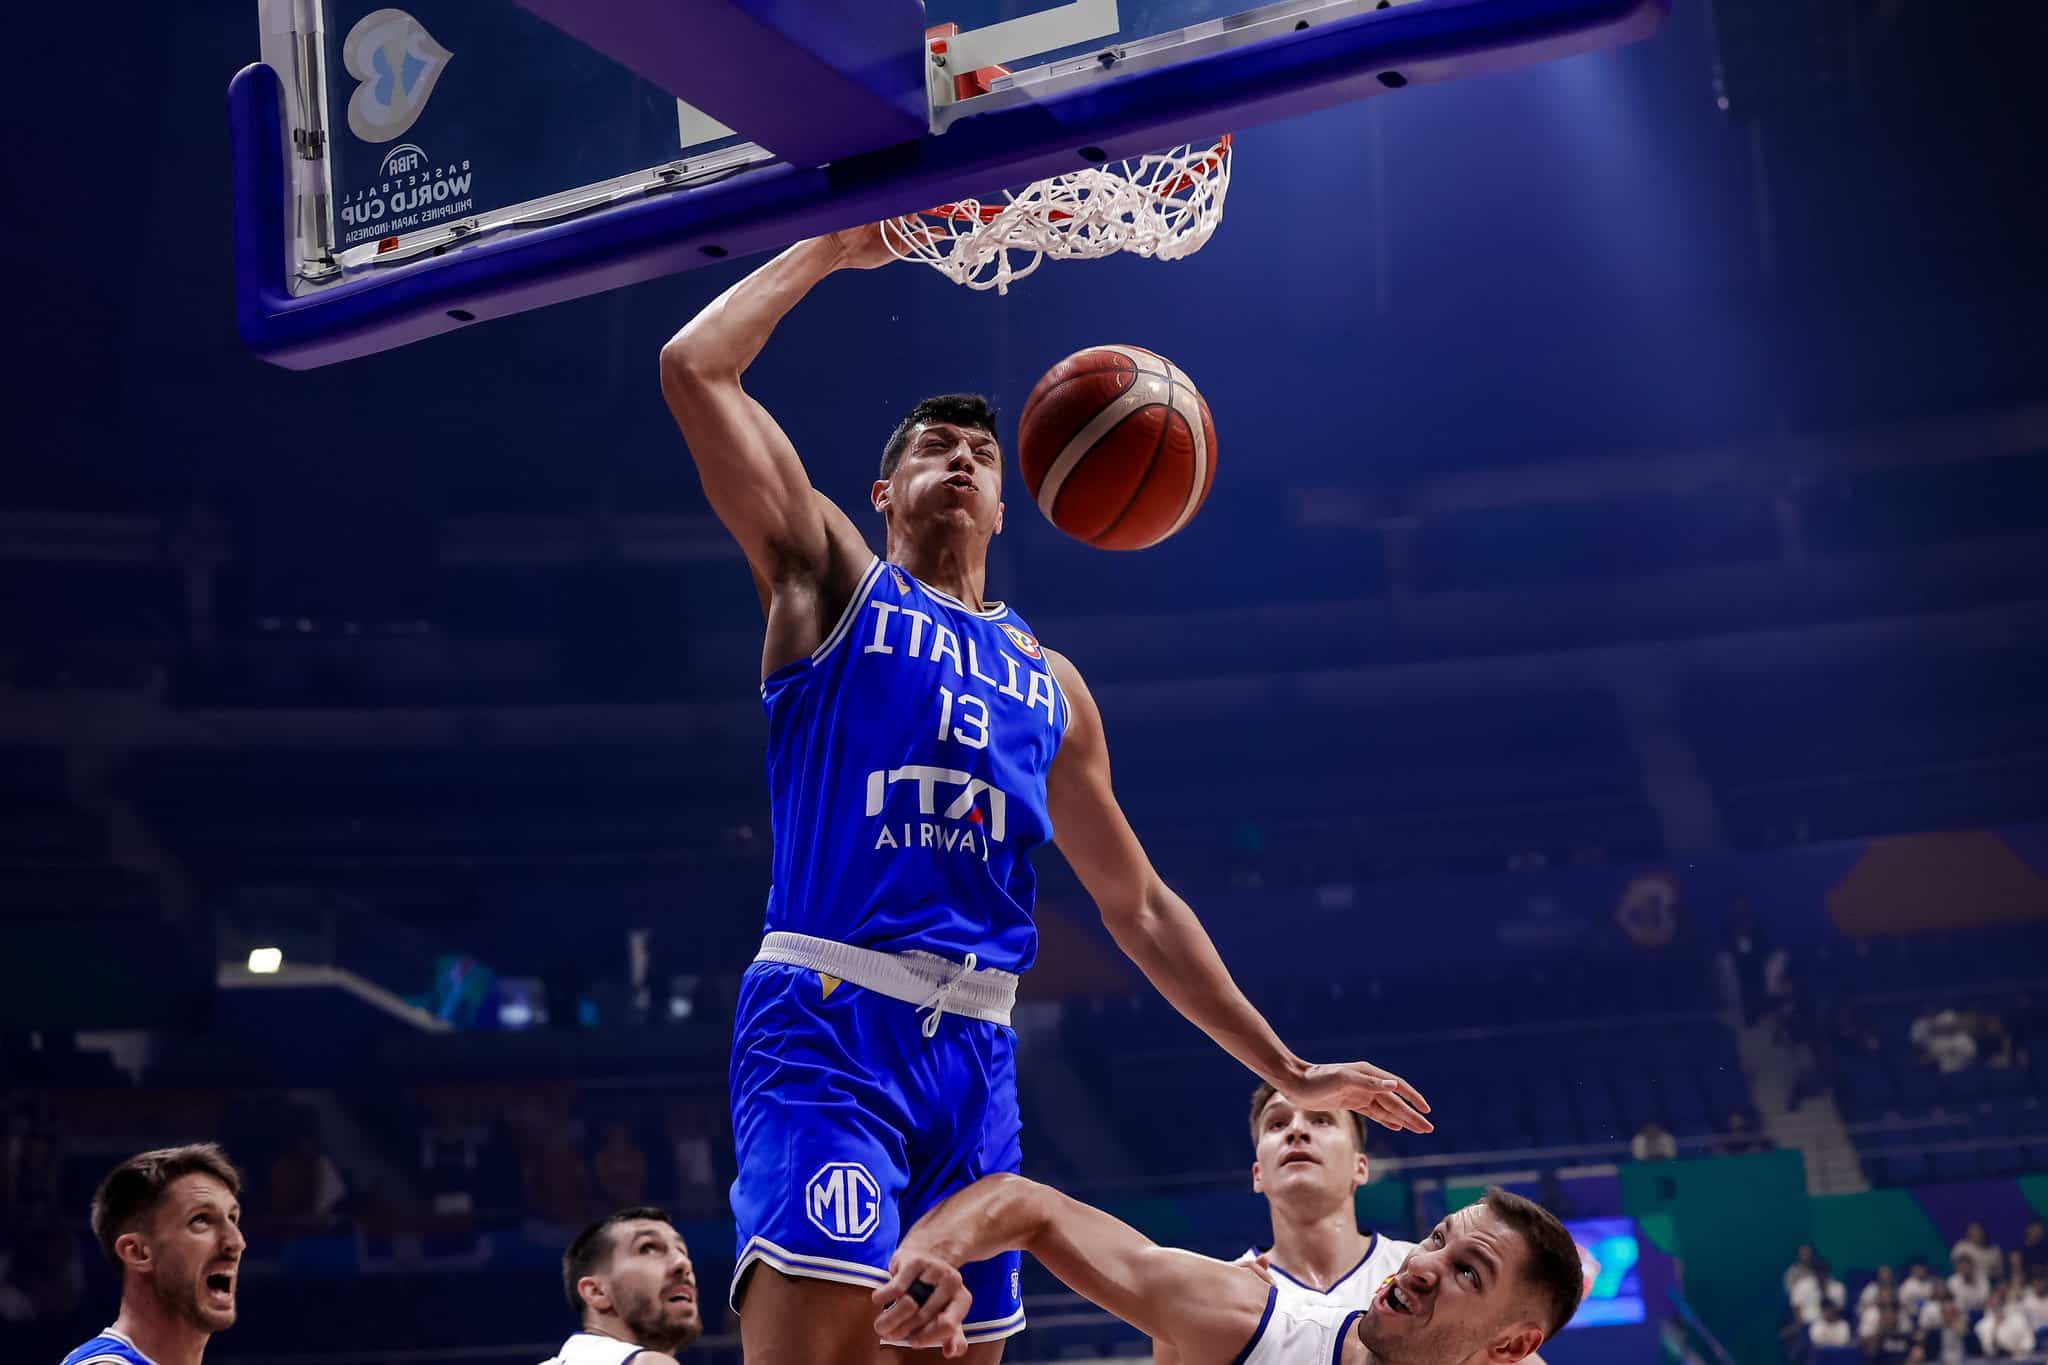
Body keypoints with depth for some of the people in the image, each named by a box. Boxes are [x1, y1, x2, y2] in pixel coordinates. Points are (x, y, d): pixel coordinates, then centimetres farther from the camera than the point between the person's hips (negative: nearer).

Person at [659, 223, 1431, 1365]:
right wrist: (835, 250, 7)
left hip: (976, 1053, 5)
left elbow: (1139, 905, 23)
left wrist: (1286, 1072, 20)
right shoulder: (834, 581, 10)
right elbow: (695, 369, 0)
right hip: (829, 1019, -5)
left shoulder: (1050, 684, 21)